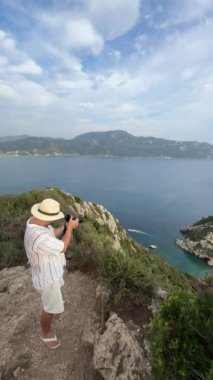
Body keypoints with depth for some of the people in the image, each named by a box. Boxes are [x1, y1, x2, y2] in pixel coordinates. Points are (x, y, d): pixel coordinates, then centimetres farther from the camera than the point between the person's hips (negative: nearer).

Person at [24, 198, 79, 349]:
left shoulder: (35, 220, -15)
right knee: (51, 308, 16)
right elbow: (62, 248, -28)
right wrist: (70, 228, -19)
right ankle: (46, 333, 43)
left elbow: (53, 233, 1)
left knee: (56, 290, 38)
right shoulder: (39, 238, -44)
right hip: (47, 277, -9)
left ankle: (57, 300, 70)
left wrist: (66, 226, -14)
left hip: (50, 270, 9)